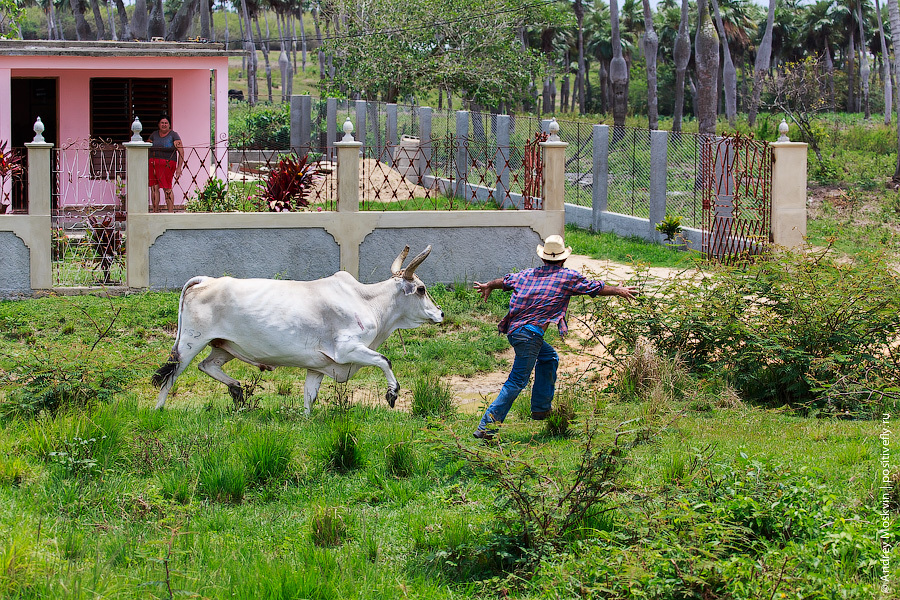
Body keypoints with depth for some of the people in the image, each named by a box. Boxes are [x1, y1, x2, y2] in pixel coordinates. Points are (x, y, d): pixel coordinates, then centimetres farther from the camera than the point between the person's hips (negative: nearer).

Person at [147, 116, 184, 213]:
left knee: (167, 188, -8)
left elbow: (181, 151, -2)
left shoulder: (173, 135, 2)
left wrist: (179, 168, -10)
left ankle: (171, 212, -3)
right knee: (154, 188, -1)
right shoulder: (154, 135, 14)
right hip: (153, 164, 4)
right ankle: (155, 212, 4)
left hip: (167, 164, -4)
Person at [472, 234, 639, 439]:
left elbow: (506, 281, 35)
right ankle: (487, 427, -13)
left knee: (549, 357, 28)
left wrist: (489, 286, 56)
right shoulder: (568, 276, 2)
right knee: (517, 381, -7)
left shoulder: (528, 275, 18)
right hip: (530, 333, -8)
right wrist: (619, 291, 30)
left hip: (514, 329, 8)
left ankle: (541, 408, 30)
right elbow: (596, 288, 13)